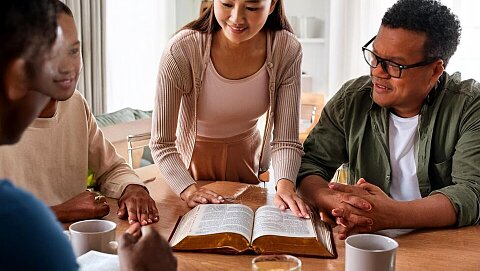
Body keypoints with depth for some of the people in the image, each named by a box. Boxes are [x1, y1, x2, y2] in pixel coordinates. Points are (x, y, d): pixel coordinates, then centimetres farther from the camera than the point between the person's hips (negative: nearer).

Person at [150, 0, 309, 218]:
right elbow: (162, 144, -24)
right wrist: (188, 189, -39)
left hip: (247, 157, 2)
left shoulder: (287, 51, -22)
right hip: (195, 157, -2)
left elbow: (285, 138, -21)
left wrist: (285, 185, -39)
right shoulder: (181, 51, -29)